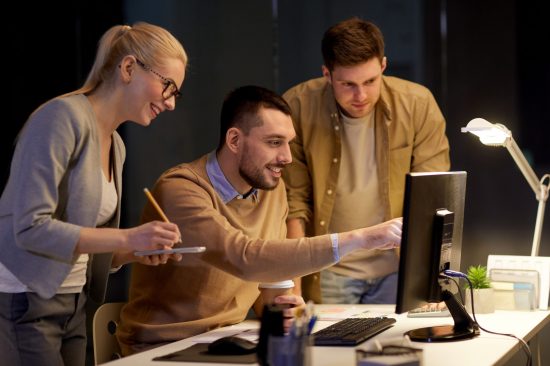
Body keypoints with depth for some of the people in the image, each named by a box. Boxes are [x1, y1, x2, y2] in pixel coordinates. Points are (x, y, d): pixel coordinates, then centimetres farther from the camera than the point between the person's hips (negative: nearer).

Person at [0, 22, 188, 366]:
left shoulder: (116, 146, 12)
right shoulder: (63, 117, -14)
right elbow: (31, 227, -21)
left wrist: (136, 252, -2)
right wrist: (128, 238, -22)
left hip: (72, 307, 8)